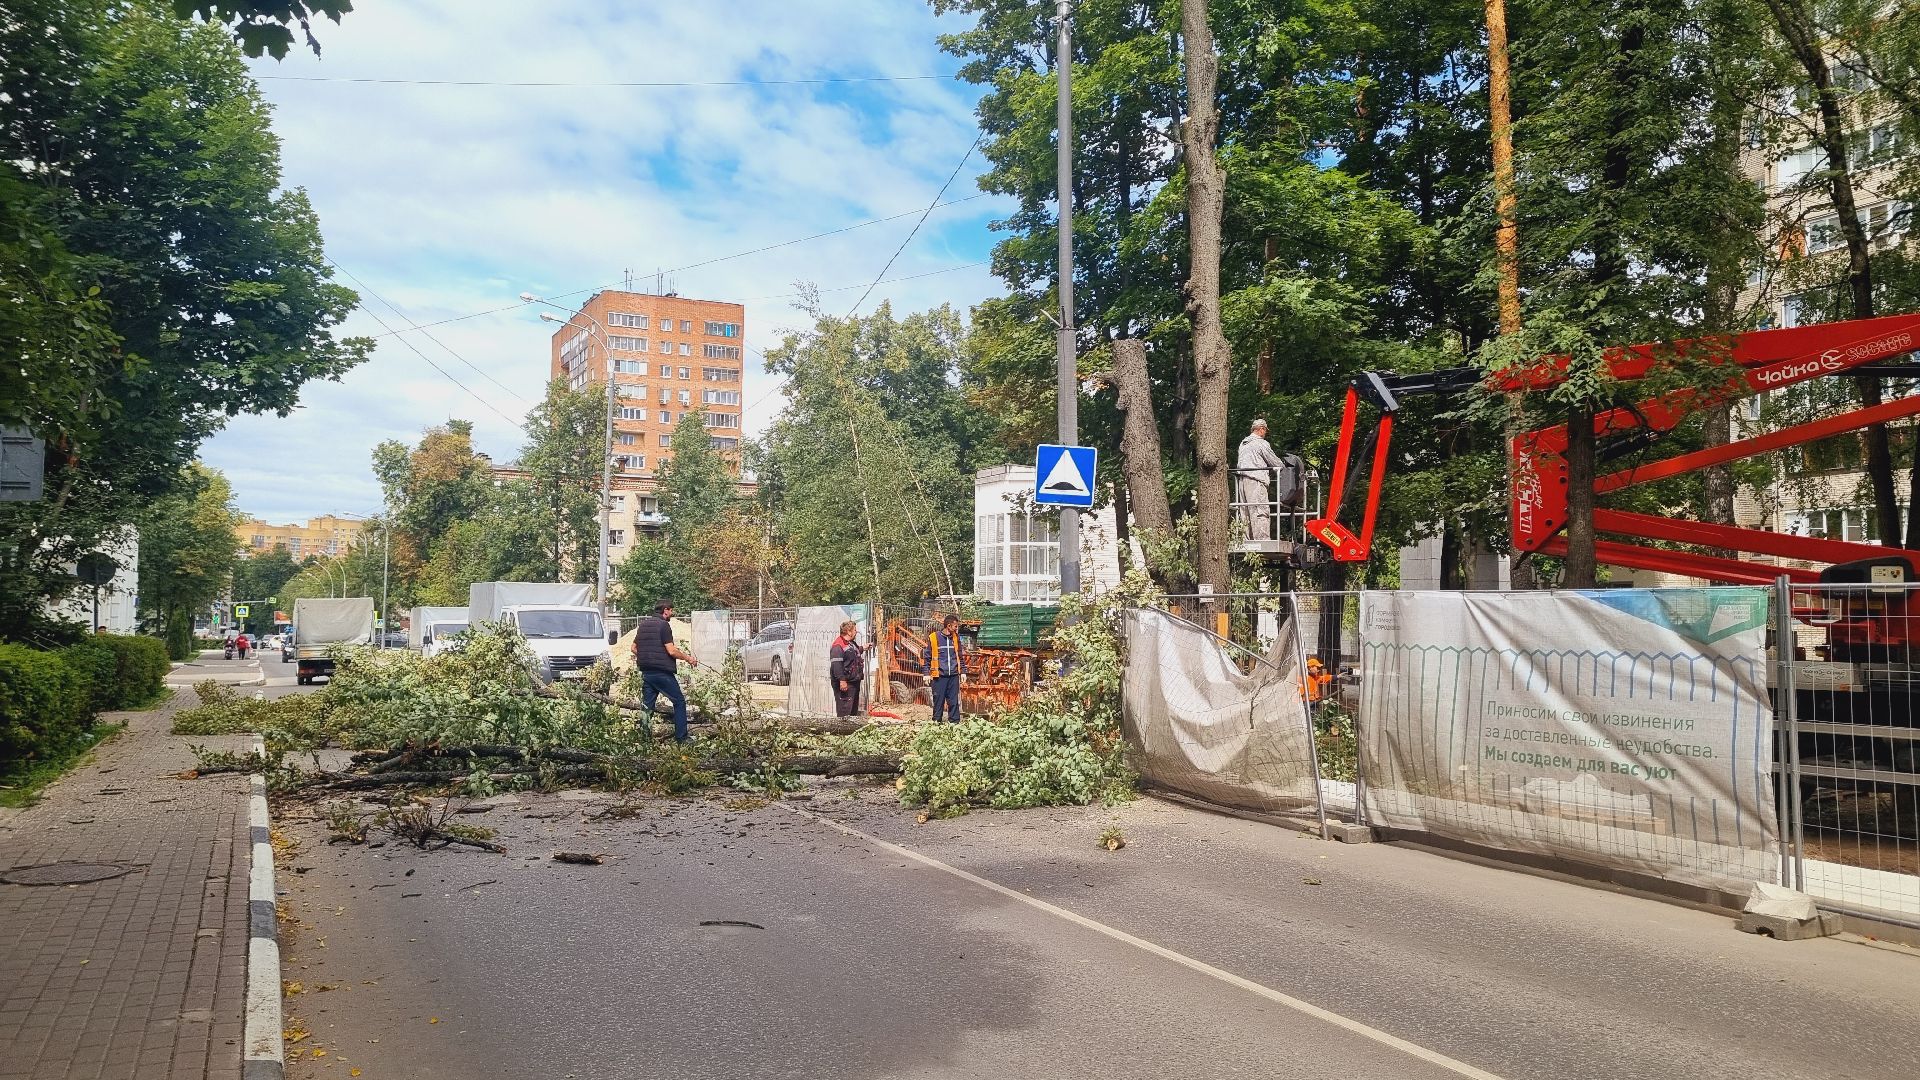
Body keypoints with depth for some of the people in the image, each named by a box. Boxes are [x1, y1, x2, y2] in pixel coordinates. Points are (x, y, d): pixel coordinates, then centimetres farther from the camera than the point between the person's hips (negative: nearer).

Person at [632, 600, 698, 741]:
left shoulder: (643, 625, 12)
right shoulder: (664, 625, -11)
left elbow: (634, 648, 18)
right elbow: (671, 651, -16)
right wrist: (688, 658, -3)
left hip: (646, 672, 7)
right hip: (662, 672, -7)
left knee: (647, 706, 9)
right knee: (679, 702, 4)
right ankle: (681, 738, 3)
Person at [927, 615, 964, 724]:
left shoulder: (956, 637, 9)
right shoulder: (933, 637, -3)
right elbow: (928, 657, 2)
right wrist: (926, 673, -1)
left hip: (953, 675, 3)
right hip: (939, 675, -3)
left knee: (954, 700, 2)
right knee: (938, 700, 0)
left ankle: (954, 721, 8)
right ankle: (936, 721, 9)